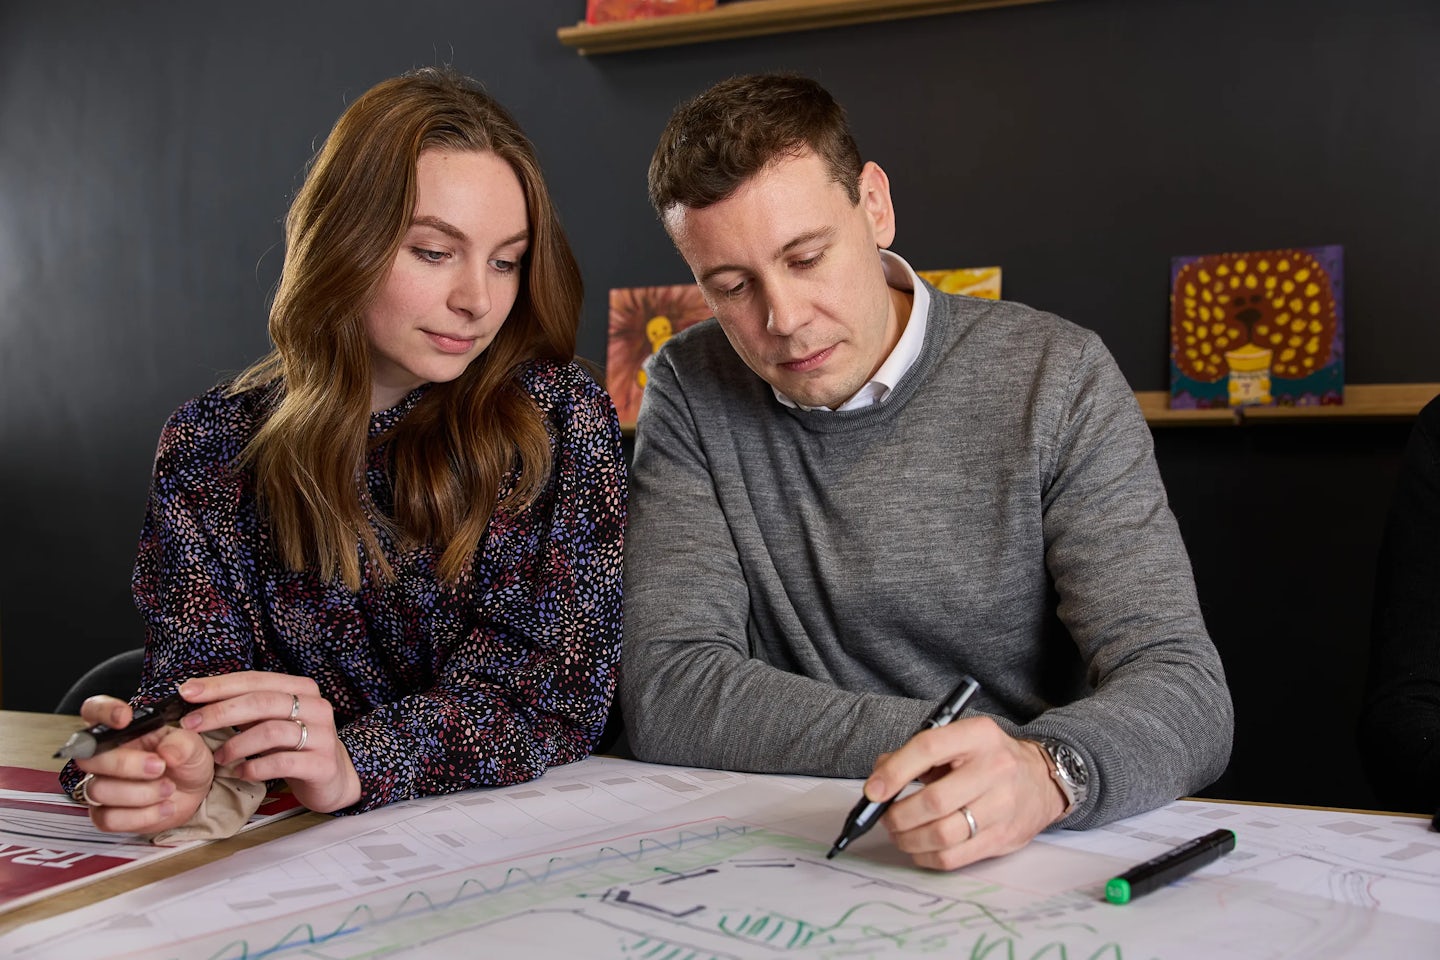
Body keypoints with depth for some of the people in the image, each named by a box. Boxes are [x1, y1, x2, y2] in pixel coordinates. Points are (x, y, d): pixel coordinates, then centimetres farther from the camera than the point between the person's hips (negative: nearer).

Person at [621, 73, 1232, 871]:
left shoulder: (1054, 379, -7)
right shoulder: (693, 393, -1)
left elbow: (1186, 695, -14)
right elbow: (665, 697, -10)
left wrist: (1047, 771, -36)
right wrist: (940, 746, -18)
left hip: (1045, 864, -1)